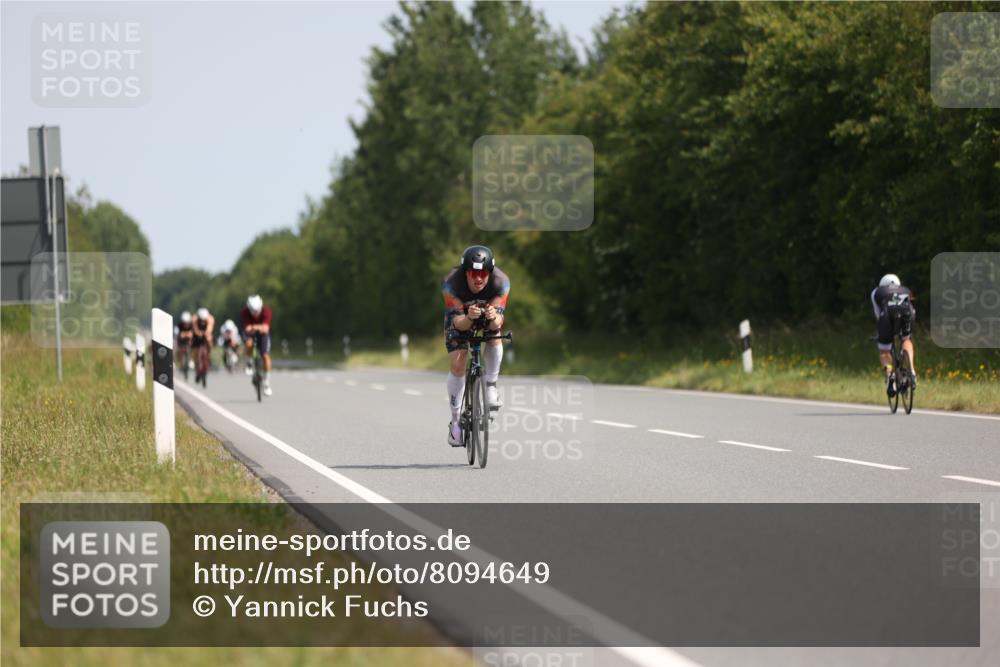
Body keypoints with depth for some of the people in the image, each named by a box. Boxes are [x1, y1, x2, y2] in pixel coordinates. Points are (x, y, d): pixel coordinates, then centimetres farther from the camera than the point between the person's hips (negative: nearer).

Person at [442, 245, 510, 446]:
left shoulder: (501, 282, -33)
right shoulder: (452, 283, -36)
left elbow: (498, 322, -35)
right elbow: (458, 322, -37)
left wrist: (493, 317, -58)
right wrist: (469, 318, -59)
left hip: (487, 315, 1)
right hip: (460, 318, -1)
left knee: (495, 337, -30)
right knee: (457, 364, -14)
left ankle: (490, 387, -9)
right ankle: (456, 421, -1)